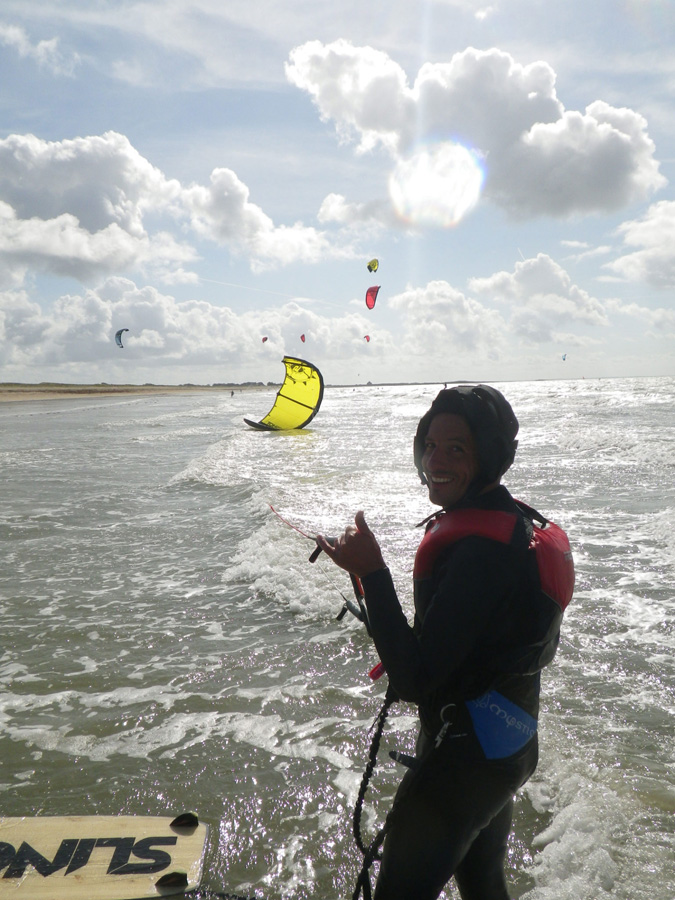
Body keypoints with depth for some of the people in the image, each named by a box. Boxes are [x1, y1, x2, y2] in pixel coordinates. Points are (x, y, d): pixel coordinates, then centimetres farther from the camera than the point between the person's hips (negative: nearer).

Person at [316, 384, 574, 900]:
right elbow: (542, 648, 12)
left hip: (464, 754, -10)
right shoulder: (520, 524, 2)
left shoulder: (479, 551, -30)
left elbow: (415, 682, -31)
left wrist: (372, 574, -30)